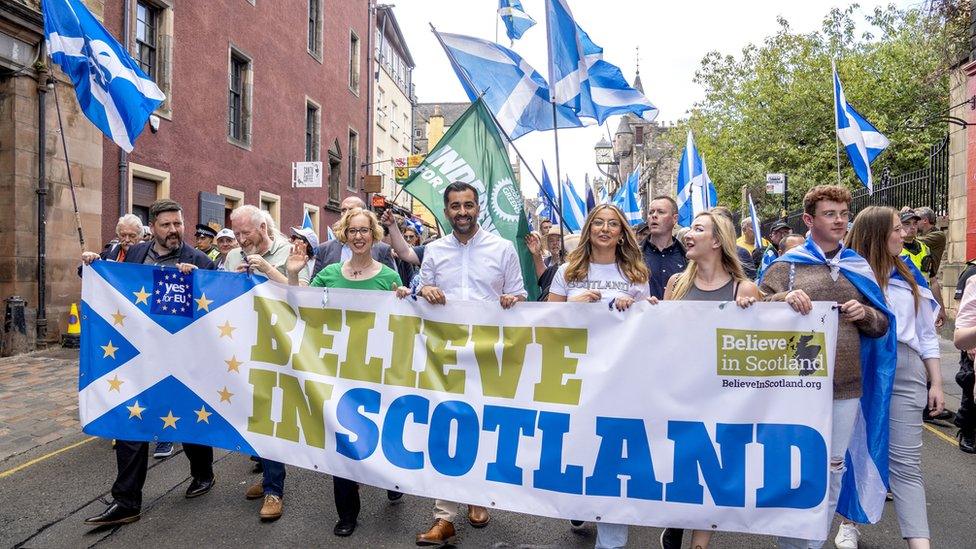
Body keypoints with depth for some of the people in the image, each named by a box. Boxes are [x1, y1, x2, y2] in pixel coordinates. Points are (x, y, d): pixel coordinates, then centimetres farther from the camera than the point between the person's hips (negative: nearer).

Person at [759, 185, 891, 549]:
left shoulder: (860, 267, 10)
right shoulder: (786, 265, -2)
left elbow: (881, 325, 14)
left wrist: (866, 314, -8)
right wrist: (784, 299, -24)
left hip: (846, 384, 4)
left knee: (833, 466, 13)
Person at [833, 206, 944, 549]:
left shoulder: (909, 274, 10)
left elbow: (926, 333, 14)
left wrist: (936, 383, 11)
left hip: (905, 373, 3)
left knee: (906, 462, 3)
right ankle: (850, 521, 28)